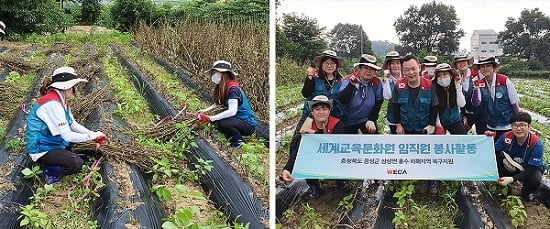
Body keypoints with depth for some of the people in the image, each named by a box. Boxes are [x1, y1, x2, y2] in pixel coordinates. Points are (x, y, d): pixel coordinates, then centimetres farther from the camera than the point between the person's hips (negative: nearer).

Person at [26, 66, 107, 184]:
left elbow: (73, 124, 9)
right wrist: (93, 136, -18)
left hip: (54, 143, 10)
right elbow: (67, 136, -27)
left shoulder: (61, 100, 5)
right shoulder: (52, 104, -27)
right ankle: (50, 172, -3)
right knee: (76, 164, -27)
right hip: (41, 149, -10)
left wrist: (94, 134, -4)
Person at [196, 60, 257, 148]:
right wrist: (205, 110, -8)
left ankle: (238, 141, -7)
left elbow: (232, 111, -30)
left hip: (248, 124, -9)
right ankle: (233, 138, 9)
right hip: (238, 120, 9)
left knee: (222, 124, -31)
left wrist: (210, 118, -30)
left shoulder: (232, 88, -20)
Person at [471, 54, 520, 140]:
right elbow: (476, 103, -11)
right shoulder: (480, 84, -2)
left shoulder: (504, 80, -12)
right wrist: (475, 88, -27)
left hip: (508, 126, -3)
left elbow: (514, 103, -5)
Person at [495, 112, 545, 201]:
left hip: (532, 169, -2)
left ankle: (526, 193, 2)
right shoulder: (506, 137, -20)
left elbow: (532, 170, -28)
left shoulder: (536, 144, -28)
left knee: (535, 179, -37)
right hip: (511, 168, 2)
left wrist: (512, 179, -40)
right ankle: (504, 187, -2)